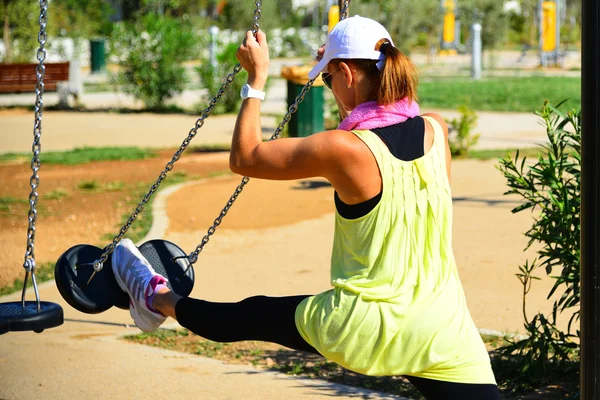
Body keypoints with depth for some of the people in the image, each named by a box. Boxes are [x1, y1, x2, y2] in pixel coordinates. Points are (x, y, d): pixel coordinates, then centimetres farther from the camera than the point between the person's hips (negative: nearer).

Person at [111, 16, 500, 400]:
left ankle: (158, 299, 48)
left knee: (251, 315, 24)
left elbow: (244, 158, -3)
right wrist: (341, 59, 28)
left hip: (361, 327, -3)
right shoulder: (437, 130, -2)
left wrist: (257, 79, 4)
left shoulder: (343, 150, -16)